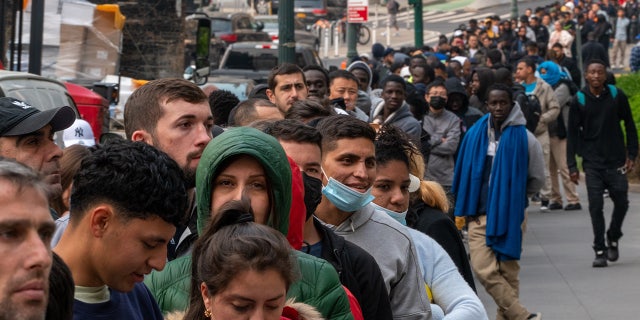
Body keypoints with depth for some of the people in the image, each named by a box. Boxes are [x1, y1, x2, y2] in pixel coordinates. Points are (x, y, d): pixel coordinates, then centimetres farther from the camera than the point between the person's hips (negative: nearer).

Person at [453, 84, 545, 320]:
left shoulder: (525, 138, -4)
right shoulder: (475, 134, 3)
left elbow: (537, 179, 8)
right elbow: (464, 174, 14)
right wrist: (464, 208, 11)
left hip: (511, 215, -2)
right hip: (480, 215, 2)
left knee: (508, 273, 3)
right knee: (484, 269, -12)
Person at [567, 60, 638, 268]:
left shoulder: (617, 96, 0)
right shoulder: (579, 100, -2)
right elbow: (573, 134, 2)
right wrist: (572, 166, -2)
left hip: (616, 160, 1)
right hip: (592, 162, -1)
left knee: (621, 202, 1)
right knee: (595, 206, -5)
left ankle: (613, 239, 26)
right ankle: (600, 251, 2)